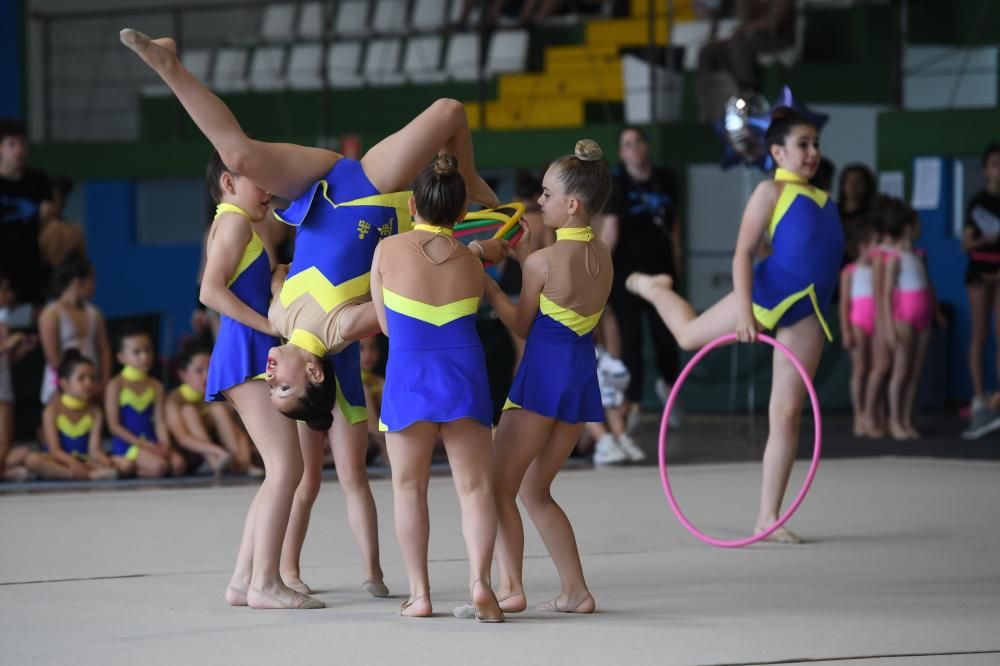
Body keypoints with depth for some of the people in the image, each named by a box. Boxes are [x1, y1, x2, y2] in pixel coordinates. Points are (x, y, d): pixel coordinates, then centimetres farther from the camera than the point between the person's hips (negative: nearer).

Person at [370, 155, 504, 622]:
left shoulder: (388, 250, -1)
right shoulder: (472, 262, 5)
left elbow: (385, 324, 5)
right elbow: (469, 316, 8)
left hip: (409, 379, -1)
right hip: (464, 376, 1)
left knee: (409, 487, 12)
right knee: (475, 487, 3)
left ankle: (420, 593, 8)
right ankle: (479, 580, -17)